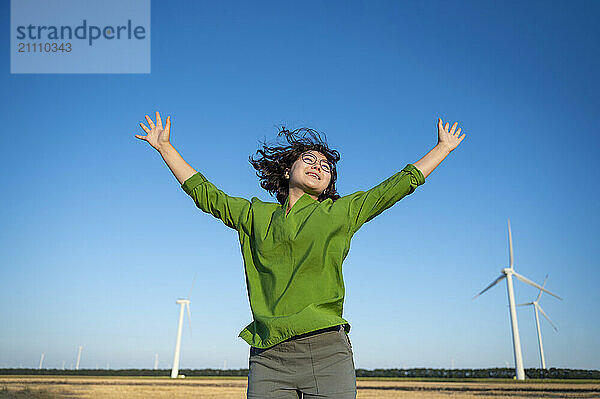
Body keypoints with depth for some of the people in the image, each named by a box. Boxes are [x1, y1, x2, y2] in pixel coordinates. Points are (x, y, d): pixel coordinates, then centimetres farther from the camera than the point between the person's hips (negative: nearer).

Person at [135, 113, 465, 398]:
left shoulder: (342, 212, 13)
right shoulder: (255, 215, 17)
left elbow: (402, 183, 20)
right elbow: (205, 193, 26)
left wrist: (444, 147, 28)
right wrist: (165, 147, 31)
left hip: (327, 352, -1)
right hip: (268, 356, 2)